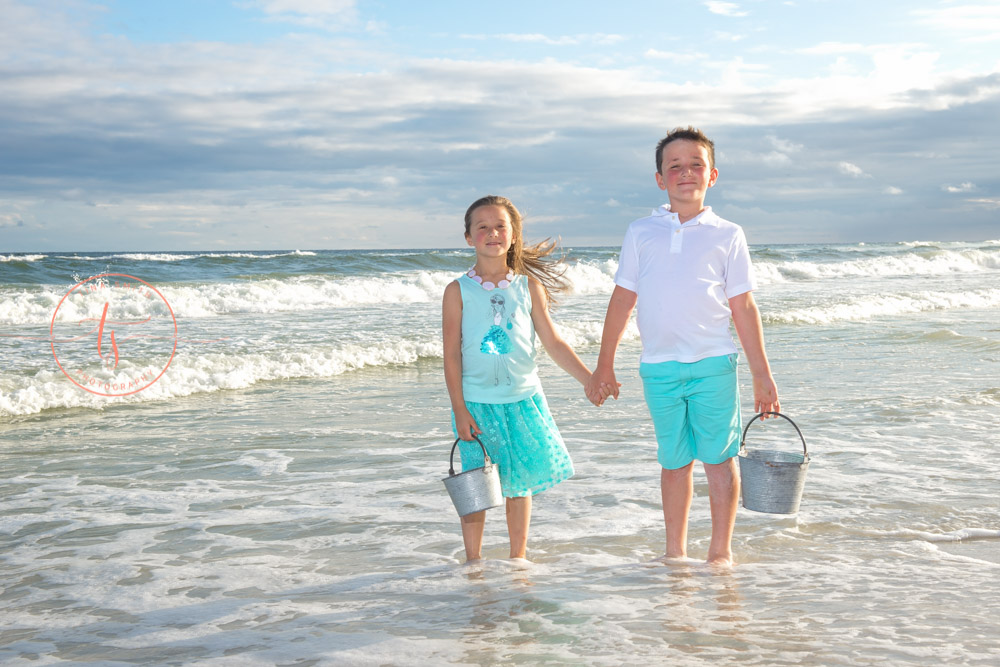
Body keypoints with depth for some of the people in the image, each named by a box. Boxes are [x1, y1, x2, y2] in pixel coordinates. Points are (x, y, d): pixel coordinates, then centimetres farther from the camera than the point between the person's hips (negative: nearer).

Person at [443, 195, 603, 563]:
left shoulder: (528, 286, 4)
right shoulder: (458, 291, -2)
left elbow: (553, 342, 5)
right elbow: (452, 354, -3)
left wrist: (591, 379, -3)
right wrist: (459, 410, -8)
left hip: (523, 398, 2)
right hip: (476, 401, -2)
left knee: (519, 484, 8)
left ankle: (518, 558, 22)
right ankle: (473, 560, 18)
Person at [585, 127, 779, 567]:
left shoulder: (726, 235, 5)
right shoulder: (641, 232, 9)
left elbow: (743, 306, 4)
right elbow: (623, 299, 11)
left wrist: (762, 374, 2)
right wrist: (604, 366, 11)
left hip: (713, 364, -1)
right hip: (659, 368, 2)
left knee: (719, 457, 1)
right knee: (674, 461, 10)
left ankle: (721, 552, 13)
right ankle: (675, 552, 21)